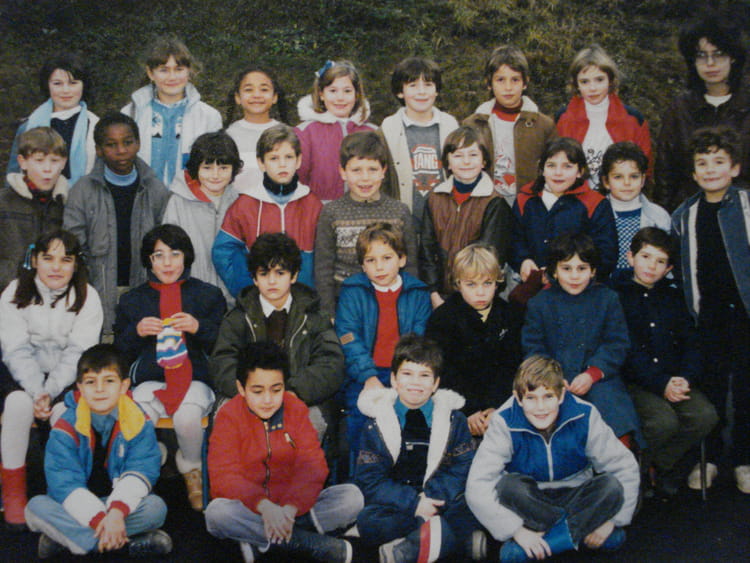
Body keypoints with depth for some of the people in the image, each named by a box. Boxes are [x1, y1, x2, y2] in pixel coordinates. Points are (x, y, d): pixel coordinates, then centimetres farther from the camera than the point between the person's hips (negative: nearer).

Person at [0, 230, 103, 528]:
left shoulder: (87, 297, -4)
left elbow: (78, 354, -11)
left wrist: (50, 392, -24)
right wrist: (37, 391, -24)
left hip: (68, 378, -1)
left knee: (65, 411, -30)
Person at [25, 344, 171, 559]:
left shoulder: (139, 422, -5)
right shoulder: (66, 427, -9)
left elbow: (142, 471, -14)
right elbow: (64, 482, -17)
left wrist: (117, 512, -32)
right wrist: (98, 519, -30)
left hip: (119, 503, 1)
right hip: (77, 507, 0)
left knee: (156, 507, -27)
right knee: (36, 507, -27)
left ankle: (63, 536, -22)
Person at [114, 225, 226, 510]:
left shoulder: (208, 295, 13)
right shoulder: (132, 300, 18)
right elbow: (119, 354, 17)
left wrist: (199, 328, -11)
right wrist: (137, 332, -4)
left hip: (194, 377, -1)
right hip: (148, 380, 1)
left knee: (187, 418, -34)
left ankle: (192, 470, 0)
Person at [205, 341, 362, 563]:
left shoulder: (295, 409, 1)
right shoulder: (229, 416, -6)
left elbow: (312, 465, -8)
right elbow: (224, 476, -16)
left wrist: (291, 508, -26)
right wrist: (264, 505, -33)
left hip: (292, 506, 2)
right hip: (250, 510, -2)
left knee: (352, 496, -18)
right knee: (217, 513, -35)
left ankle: (261, 541, -21)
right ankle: (317, 544, -27)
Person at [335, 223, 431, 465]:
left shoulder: (418, 294, 10)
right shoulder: (352, 292, 7)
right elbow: (349, 342, -3)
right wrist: (368, 377, -17)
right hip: (363, 376, 0)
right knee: (361, 412, -25)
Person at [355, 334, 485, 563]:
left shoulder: (454, 420, 8)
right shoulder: (376, 424, 4)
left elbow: (462, 470, 1)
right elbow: (369, 480, -3)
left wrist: (431, 498, -17)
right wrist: (413, 503, -17)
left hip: (440, 499, 1)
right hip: (397, 506, 0)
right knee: (367, 520, -33)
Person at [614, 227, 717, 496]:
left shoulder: (674, 297, 19)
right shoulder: (617, 297, 2)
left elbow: (691, 344, 11)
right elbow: (628, 352, -8)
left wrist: (686, 379, -9)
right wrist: (661, 384, -17)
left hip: (676, 380, 5)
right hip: (636, 382, -5)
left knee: (705, 415, -22)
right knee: (664, 421, -31)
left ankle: (660, 471, -3)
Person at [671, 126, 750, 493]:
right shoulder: (684, 216, 7)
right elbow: (679, 269, 12)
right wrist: (686, 312, 7)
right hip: (707, 314, 2)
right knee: (709, 387, 9)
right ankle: (708, 458, 22)